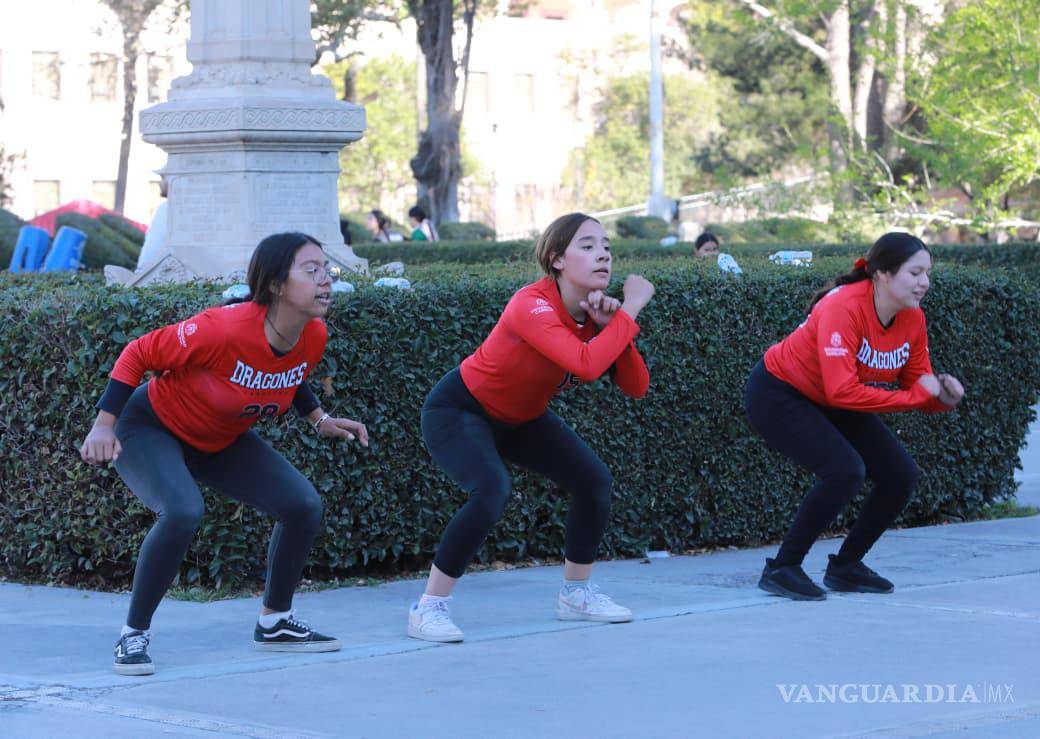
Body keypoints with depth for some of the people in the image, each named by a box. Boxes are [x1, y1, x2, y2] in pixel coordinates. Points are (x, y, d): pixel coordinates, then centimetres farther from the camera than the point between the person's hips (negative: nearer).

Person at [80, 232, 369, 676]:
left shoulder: (313, 337, -15)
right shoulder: (224, 329, -36)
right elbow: (138, 355, -24)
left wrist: (320, 420, 2)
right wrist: (104, 425, -27)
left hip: (223, 441, 7)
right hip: (152, 429, -7)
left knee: (304, 506, -3)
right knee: (183, 513, -34)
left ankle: (274, 622, 16)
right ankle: (133, 636, -17)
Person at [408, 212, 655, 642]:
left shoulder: (597, 311, -10)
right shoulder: (533, 306, -33)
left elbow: (636, 388, -13)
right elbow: (586, 365, -48)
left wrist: (612, 325, -25)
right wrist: (630, 310, -38)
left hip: (521, 418, 8)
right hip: (458, 410, -8)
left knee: (595, 481, -1)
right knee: (491, 493, -31)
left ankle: (576, 594, 18)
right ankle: (428, 609, -19)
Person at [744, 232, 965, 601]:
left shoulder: (912, 318, -9)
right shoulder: (843, 308, -32)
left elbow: (917, 383, -1)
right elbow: (842, 391, -38)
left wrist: (942, 395, -24)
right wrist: (914, 395, -32)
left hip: (828, 404, 8)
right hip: (778, 394, -8)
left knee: (901, 474, -2)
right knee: (844, 470, -27)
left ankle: (844, 566, 15)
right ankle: (781, 570, -13)